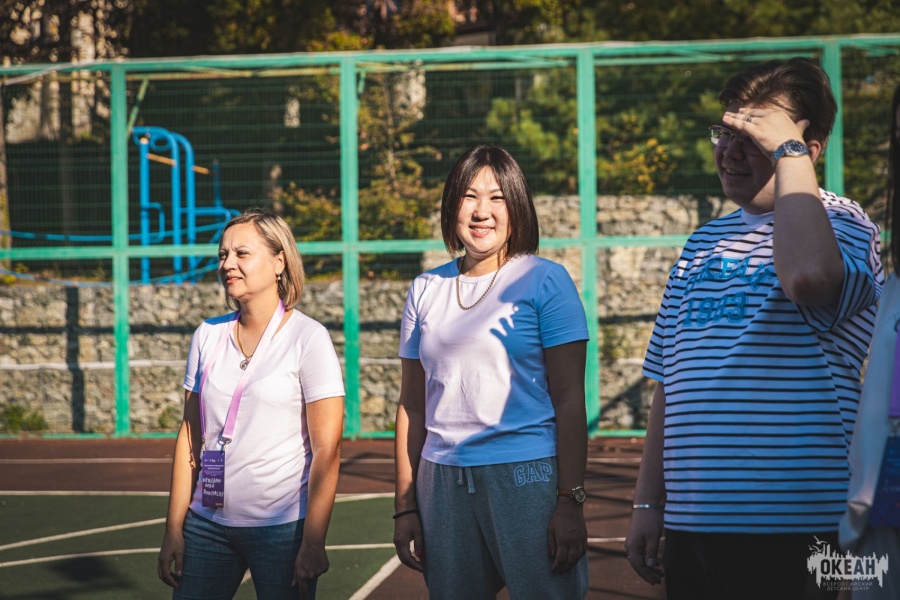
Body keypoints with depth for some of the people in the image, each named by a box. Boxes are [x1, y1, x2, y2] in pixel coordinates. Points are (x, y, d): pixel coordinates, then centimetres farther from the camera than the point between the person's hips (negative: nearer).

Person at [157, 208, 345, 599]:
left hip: (281, 528, -4)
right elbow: (190, 437, 10)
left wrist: (313, 544, -16)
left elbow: (326, 450, -11)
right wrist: (174, 529, 7)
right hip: (207, 523, 5)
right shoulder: (208, 336, 8)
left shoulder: (307, 338, -7)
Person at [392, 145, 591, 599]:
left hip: (528, 476, -4)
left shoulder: (545, 281, 0)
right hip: (444, 483, 4)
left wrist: (570, 501, -11)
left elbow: (569, 400, -5)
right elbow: (412, 406, 15)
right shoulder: (426, 290, 12)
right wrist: (405, 505, 10)